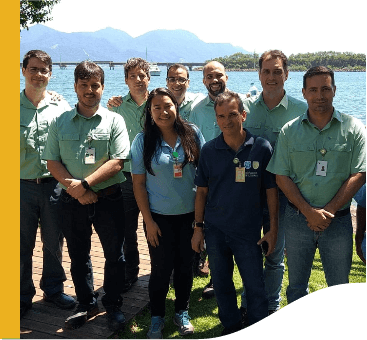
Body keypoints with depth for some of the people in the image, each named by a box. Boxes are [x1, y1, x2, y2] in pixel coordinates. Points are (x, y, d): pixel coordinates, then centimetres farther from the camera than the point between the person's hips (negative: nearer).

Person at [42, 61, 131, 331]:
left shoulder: (114, 121, -1)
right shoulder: (60, 122, 6)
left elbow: (117, 162, -11)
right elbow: (52, 161, 1)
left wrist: (85, 183, -18)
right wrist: (74, 188, -14)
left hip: (108, 198, -2)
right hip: (72, 200, 3)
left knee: (115, 256, 6)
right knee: (78, 256, 15)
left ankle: (113, 306, 26)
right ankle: (86, 305, 33)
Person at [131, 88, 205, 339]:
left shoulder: (193, 134, -4)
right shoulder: (143, 141, -7)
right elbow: (139, 183, -5)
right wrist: (148, 220, -7)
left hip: (189, 214, 2)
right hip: (159, 217, -1)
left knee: (185, 266, 14)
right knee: (161, 269, 9)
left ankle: (182, 313, 35)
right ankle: (157, 318, 30)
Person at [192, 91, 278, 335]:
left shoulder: (262, 147, -7)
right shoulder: (209, 150, -2)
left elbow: (271, 190, -2)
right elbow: (202, 191, 4)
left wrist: (273, 228, -2)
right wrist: (199, 227, 3)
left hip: (249, 231, -2)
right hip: (215, 230, 2)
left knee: (255, 286, 7)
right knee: (221, 284, 15)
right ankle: (231, 327, 36)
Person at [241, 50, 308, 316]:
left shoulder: (301, 110, -4)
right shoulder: (246, 107, 2)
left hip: (282, 192, -1)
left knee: (275, 254, 12)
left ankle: (272, 307, 31)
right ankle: (248, 305, 31)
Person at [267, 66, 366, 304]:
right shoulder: (290, 131, 2)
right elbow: (282, 176, -1)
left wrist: (328, 211, -13)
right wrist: (309, 211, -12)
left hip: (338, 220, -1)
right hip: (298, 218, 1)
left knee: (339, 287, 11)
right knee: (296, 286, 14)